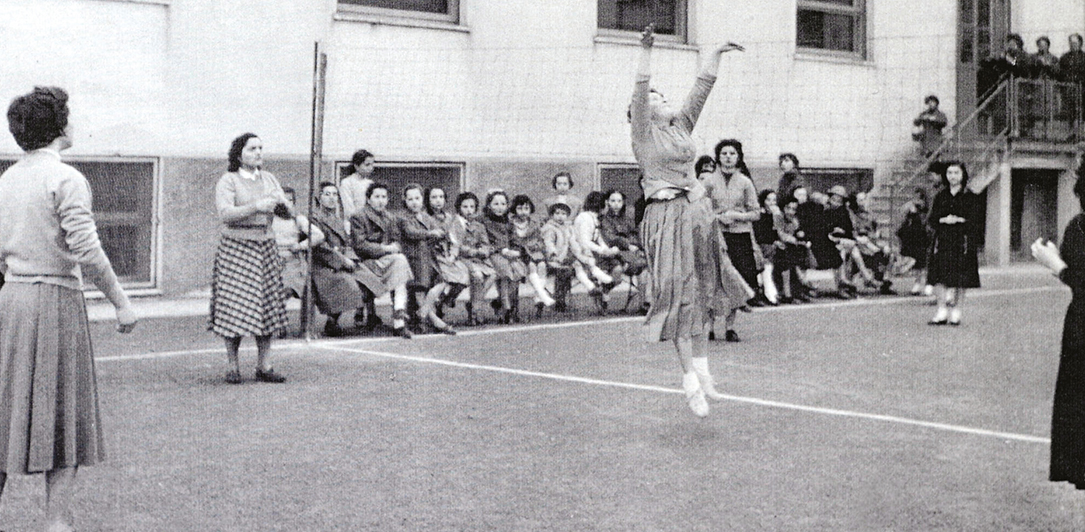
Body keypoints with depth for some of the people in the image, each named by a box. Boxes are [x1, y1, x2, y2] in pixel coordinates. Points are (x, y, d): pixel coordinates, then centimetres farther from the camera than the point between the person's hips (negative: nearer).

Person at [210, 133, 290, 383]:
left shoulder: (268, 179, 14)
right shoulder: (228, 181, -3)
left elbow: (289, 213, 11)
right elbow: (226, 214, -17)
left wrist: (282, 203, -12)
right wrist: (256, 206, -27)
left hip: (265, 247, 5)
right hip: (235, 247, -5)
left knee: (267, 306, 3)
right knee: (234, 306, -6)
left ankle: (264, 366, 8)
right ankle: (233, 367, 3)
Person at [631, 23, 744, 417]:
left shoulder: (681, 125, 17)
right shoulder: (644, 132, 0)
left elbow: (702, 88, 19)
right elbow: (640, 90, -14)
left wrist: (716, 54, 18)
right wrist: (646, 52, -19)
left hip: (692, 213, 7)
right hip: (665, 216, -7)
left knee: (698, 291, 4)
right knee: (678, 292, -9)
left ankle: (701, 370, 7)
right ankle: (690, 377, -10)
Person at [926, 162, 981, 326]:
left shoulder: (970, 198, 2)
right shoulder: (940, 197, 12)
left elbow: (976, 222, -4)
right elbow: (931, 220, 8)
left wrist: (959, 220, -16)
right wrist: (943, 220, -12)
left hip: (962, 242, -3)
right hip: (942, 241, 3)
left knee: (960, 280, -2)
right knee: (940, 276, -4)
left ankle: (956, 312, 6)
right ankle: (942, 312, 0)